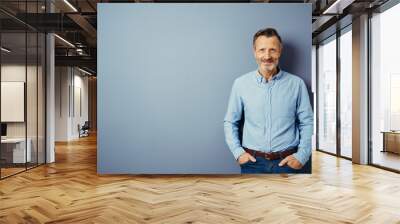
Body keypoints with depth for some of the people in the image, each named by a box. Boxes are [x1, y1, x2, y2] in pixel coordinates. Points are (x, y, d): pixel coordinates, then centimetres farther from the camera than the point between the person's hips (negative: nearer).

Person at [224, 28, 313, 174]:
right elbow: (230, 122, 5)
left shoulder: (296, 83, -3)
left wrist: (302, 155, -6)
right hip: (253, 162, 0)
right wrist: (238, 152, -4)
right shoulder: (240, 83, -3)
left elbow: (307, 123, 3)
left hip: (288, 161, 0)